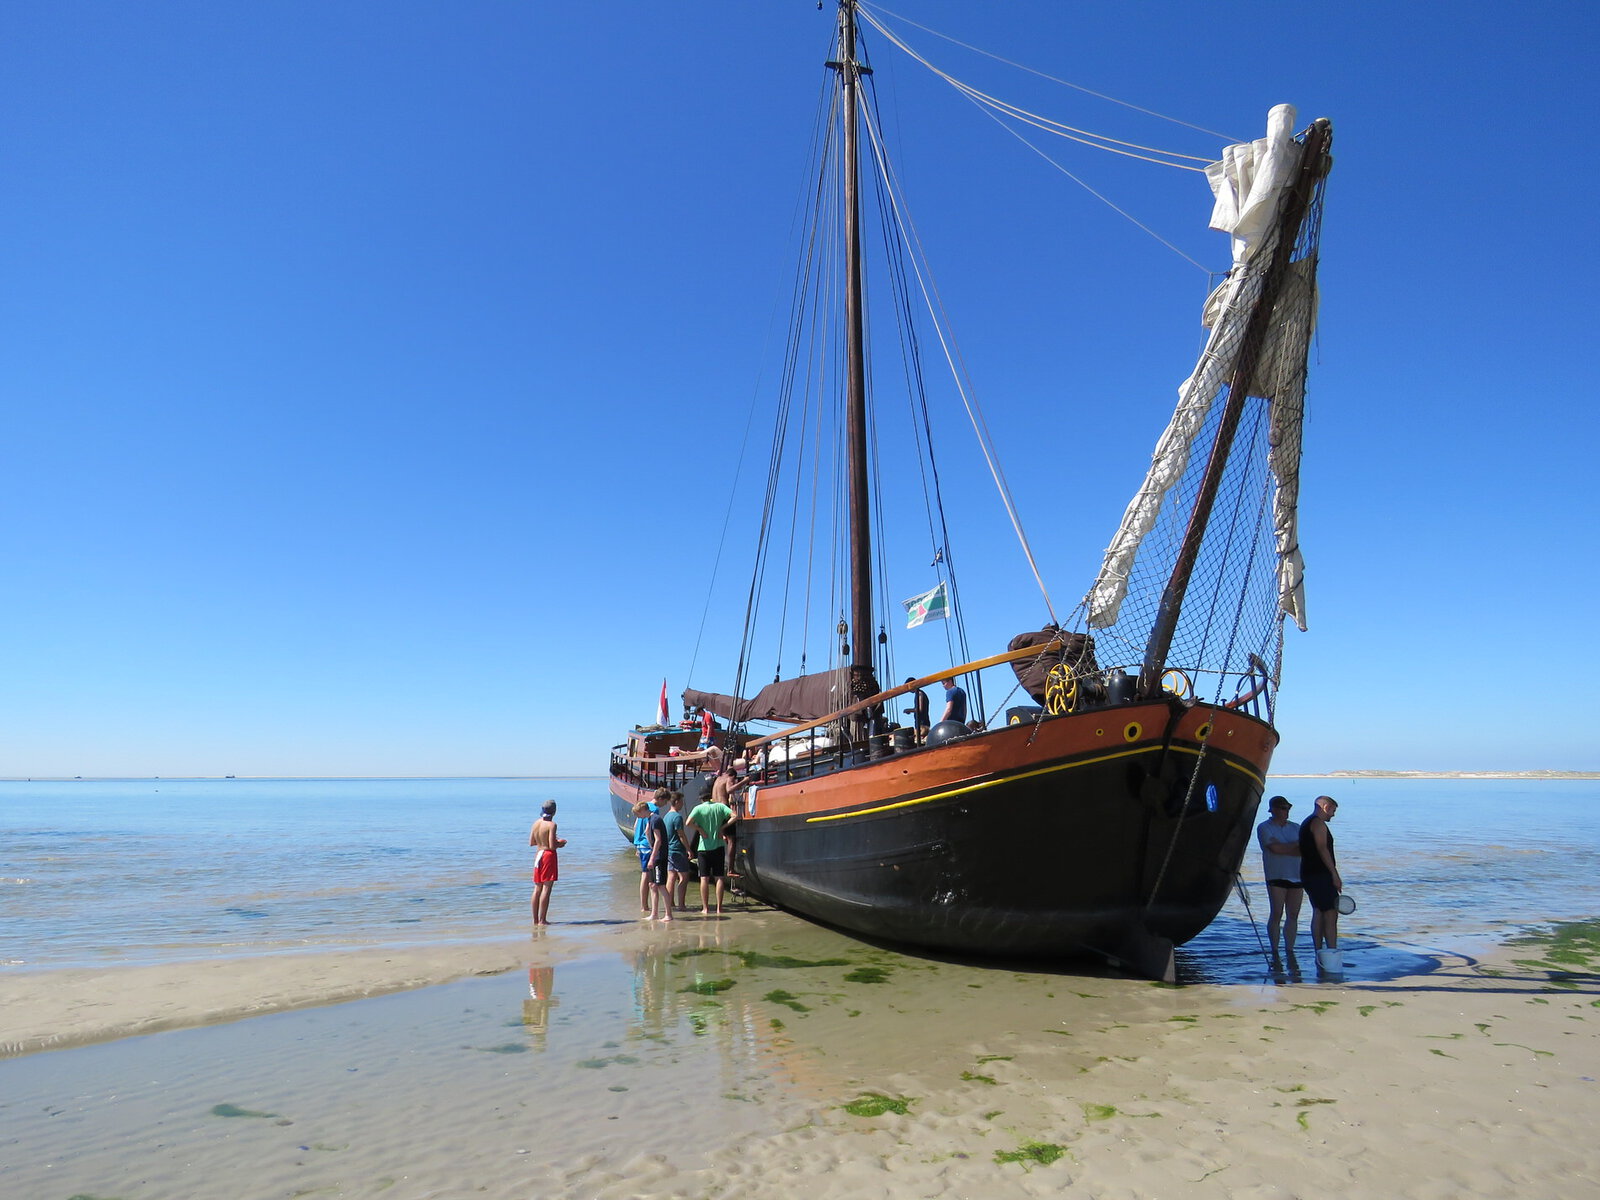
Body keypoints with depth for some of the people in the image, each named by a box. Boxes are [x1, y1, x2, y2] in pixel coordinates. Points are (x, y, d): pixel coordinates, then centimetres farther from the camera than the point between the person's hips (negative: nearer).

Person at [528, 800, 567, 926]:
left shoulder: (536, 823, 6)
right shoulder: (551, 825, -14)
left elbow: (531, 842, 12)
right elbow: (552, 846, -18)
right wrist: (560, 843, 0)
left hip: (538, 855, 7)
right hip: (549, 855, -7)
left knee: (537, 888, 12)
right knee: (546, 888, -3)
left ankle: (535, 919, 17)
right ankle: (542, 920, -2)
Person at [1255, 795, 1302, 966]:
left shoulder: (1296, 827, 15)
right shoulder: (1264, 828, 1)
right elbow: (1275, 848, -13)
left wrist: (1285, 849, -12)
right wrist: (1296, 845, -5)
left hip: (1296, 876, 4)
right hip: (1276, 876, -4)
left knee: (1293, 915, 4)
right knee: (1276, 914, -6)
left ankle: (1290, 951, 11)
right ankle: (1275, 953, 0)